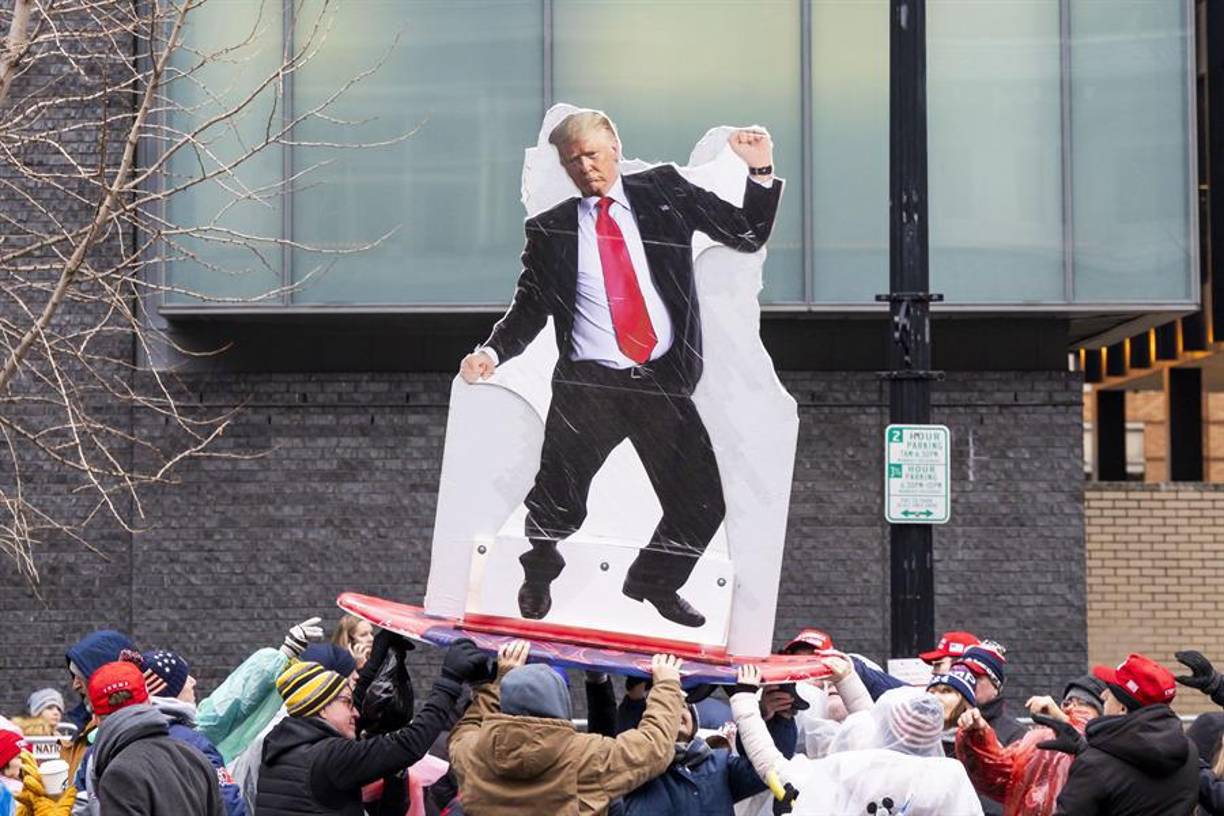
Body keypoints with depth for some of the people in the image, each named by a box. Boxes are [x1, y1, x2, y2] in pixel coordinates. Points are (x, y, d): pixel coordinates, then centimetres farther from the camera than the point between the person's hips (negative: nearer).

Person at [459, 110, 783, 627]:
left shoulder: (664, 191, 9)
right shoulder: (549, 230, 9)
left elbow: (748, 236, 9)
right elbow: (530, 308, 12)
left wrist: (760, 173, -5)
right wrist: (492, 352, -5)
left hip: (664, 381, 1)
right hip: (589, 385, -1)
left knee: (702, 507, 1)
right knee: (557, 506, -7)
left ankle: (653, 583, 30)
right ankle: (539, 576, 28)